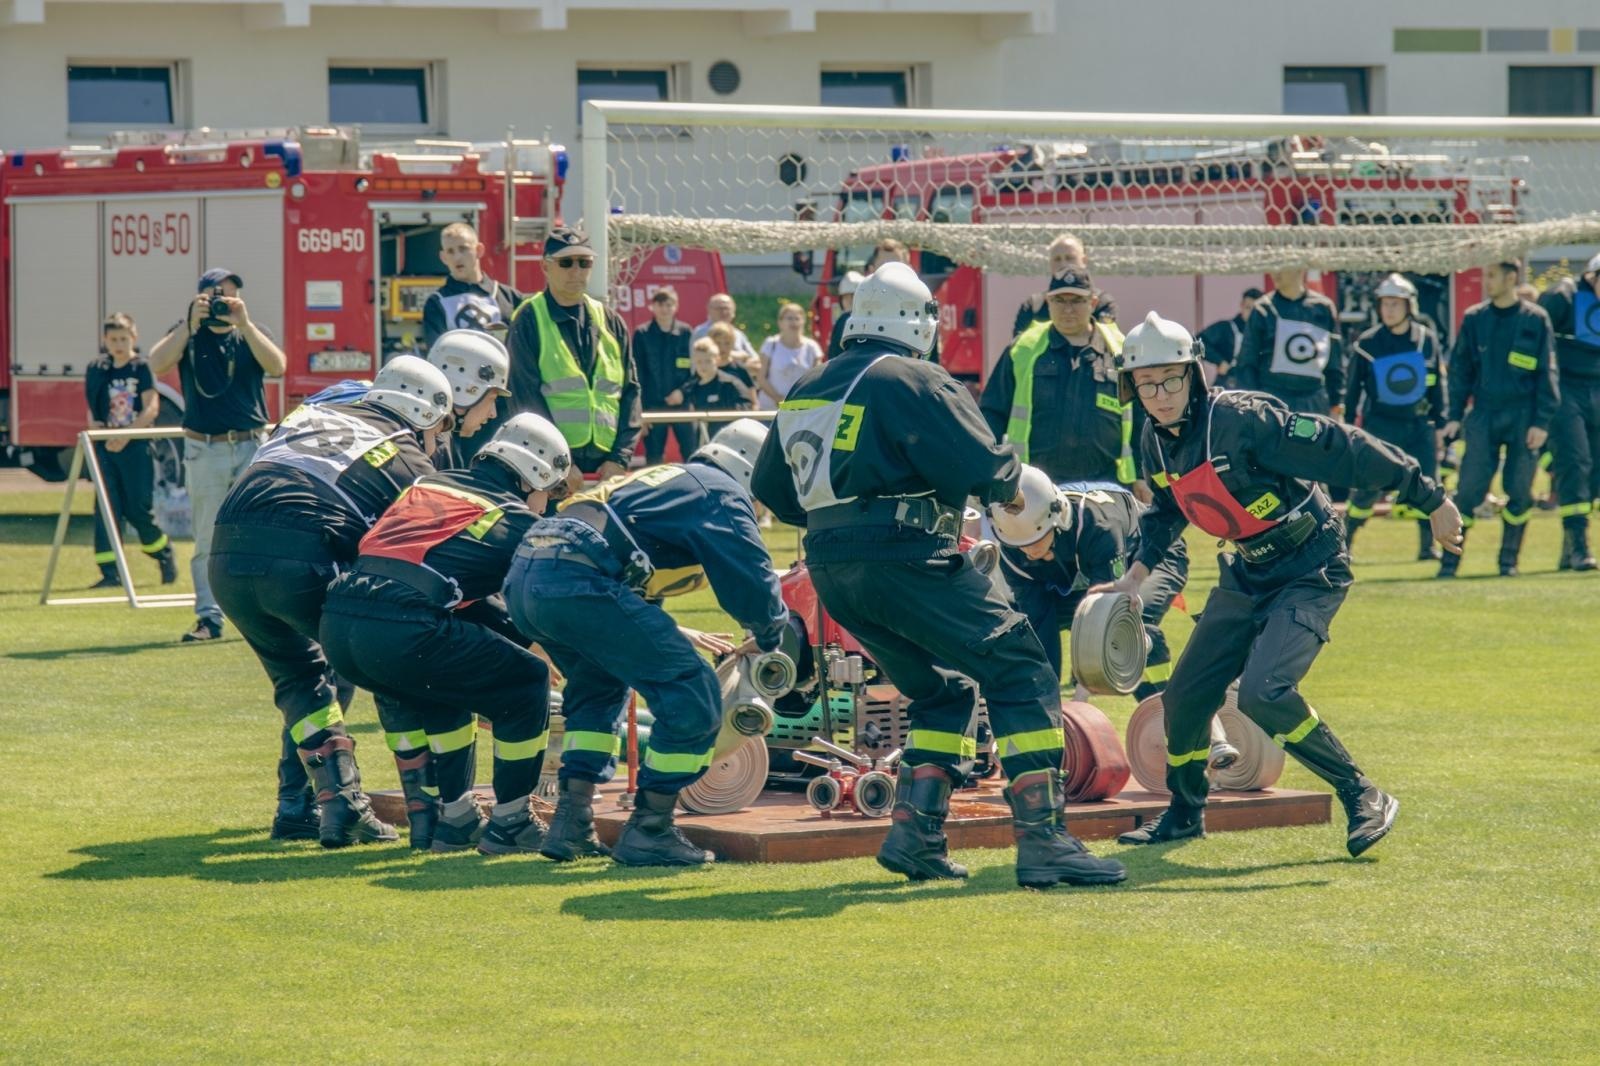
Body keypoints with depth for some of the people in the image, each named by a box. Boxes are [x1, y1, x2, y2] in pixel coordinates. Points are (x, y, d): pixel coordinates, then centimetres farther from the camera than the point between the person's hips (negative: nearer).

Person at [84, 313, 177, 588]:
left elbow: (152, 408, -10)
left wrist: (126, 435, -18)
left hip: (136, 445, -4)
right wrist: (95, 426, -7)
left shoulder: (141, 369, -3)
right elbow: (93, 411, 14)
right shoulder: (98, 371, 9)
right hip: (106, 447, 4)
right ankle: (110, 572, -2)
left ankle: (165, 555, 23)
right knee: (106, 508, -2)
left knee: (138, 508, -2)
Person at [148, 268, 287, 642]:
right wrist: (191, 324, -18)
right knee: (208, 540, 1)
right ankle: (209, 618, 3)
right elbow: (157, 366, -12)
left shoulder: (252, 333, 9)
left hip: (254, 446, 0)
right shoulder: (188, 334, 7)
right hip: (205, 451, 0)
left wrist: (244, 323, -18)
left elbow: (277, 367, -10)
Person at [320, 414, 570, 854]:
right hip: (401, 632, -7)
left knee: (439, 685, 35)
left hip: (336, 622, 7)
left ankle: (450, 818, 34)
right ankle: (508, 823, 16)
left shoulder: (429, 484, 29)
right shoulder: (518, 522, 13)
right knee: (527, 682, 12)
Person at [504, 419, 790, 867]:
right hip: (579, 582, -9)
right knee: (692, 697, -2)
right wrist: (768, 638, 21)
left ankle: (571, 824, 22)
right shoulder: (721, 493, 9)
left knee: (599, 688, 32)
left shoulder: (661, 477, 35)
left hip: (523, 577, 9)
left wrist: (673, 636, 51)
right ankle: (649, 830, 2)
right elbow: (753, 582, 1)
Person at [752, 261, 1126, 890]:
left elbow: (772, 491, 21)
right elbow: (982, 464, -15)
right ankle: (1042, 840, -16)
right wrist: (1010, 485, 7)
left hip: (831, 572, 8)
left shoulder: (805, 390, 17)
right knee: (1019, 670, -6)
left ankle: (915, 832, 11)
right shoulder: (913, 381, -6)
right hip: (905, 559, -8)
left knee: (943, 689, 22)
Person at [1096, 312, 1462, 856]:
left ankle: (1363, 798, -10)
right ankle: (1184, 812, 32)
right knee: (1187, 692, 8)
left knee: (1262, 692, -25)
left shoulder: (1243, 419, -25)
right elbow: (1165, 510, 21)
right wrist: (1137, 574, 10)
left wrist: (1432, 501, -26)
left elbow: (1346, 451, -25)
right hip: (1248, 575, 8)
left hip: (1312, 572, -8)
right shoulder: (1156, 439, -1)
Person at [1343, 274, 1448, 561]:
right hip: (1380, 423, -3)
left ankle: (1428, 546, 10)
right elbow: (1352, 389, 3)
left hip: (1419, 424, 3)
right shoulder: (1367, 344, -4)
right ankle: (1343, 544, 1)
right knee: (1368, 488, -8)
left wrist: (1439, 424, 9)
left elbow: (1438, 385, 11)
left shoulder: (1427, 340, 3)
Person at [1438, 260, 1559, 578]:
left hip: (1523, 418, -1)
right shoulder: (1474, 318, 6)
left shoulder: (1535, 319, 0)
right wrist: (1455, 416, 5)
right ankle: (1450, 560, -2)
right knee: (1468, 489, -6)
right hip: (1483, 417, 1)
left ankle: (1509, 560, 14)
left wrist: (1542, 422, -6)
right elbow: (1460, 369, 11)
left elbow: (1547, 374, 1)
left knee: (1519, 492, 1)